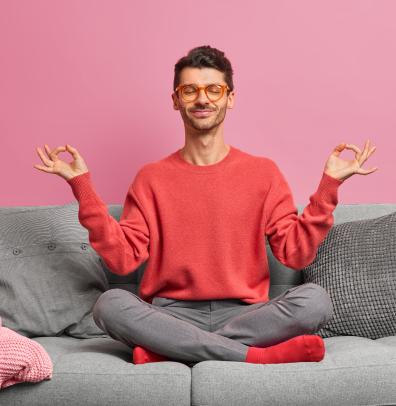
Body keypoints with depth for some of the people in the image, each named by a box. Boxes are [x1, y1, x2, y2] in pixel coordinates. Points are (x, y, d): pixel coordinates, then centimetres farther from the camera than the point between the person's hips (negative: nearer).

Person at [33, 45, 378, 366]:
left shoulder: (263, 172, 7)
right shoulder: (151, 178, 8)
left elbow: (296, 253, 1)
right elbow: (123, 257, -2)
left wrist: (329, 185, -6)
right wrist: (82, 185, -5)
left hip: (242, 312, 0)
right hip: (171, 314, 0)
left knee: (314, 299, -27)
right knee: (110, 304, -30)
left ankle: (170, 350, -21)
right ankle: (258, 356, -26)